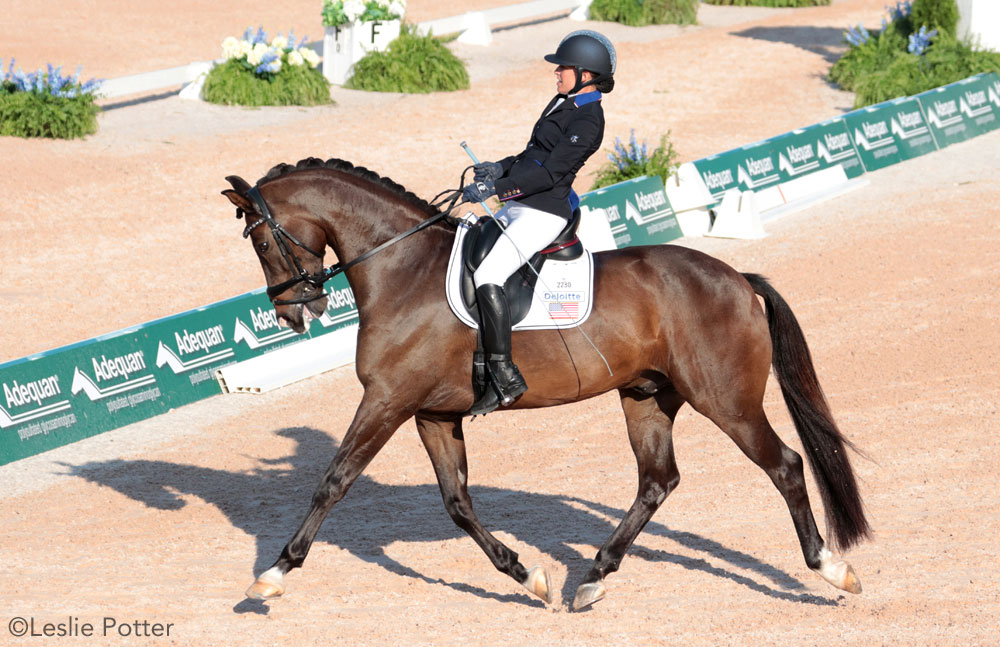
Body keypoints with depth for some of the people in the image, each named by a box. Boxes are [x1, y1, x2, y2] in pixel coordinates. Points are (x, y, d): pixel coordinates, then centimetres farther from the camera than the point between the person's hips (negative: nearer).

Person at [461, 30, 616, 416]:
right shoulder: (564, 103, 15)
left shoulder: (587, 119, -15)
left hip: (543, 214, -11)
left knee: (487, 276, -25)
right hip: (519, 207, 11)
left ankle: (504, 377, -22)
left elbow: (552, 172, -22)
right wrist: (501, 168, 7)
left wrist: (495, 189, -25)